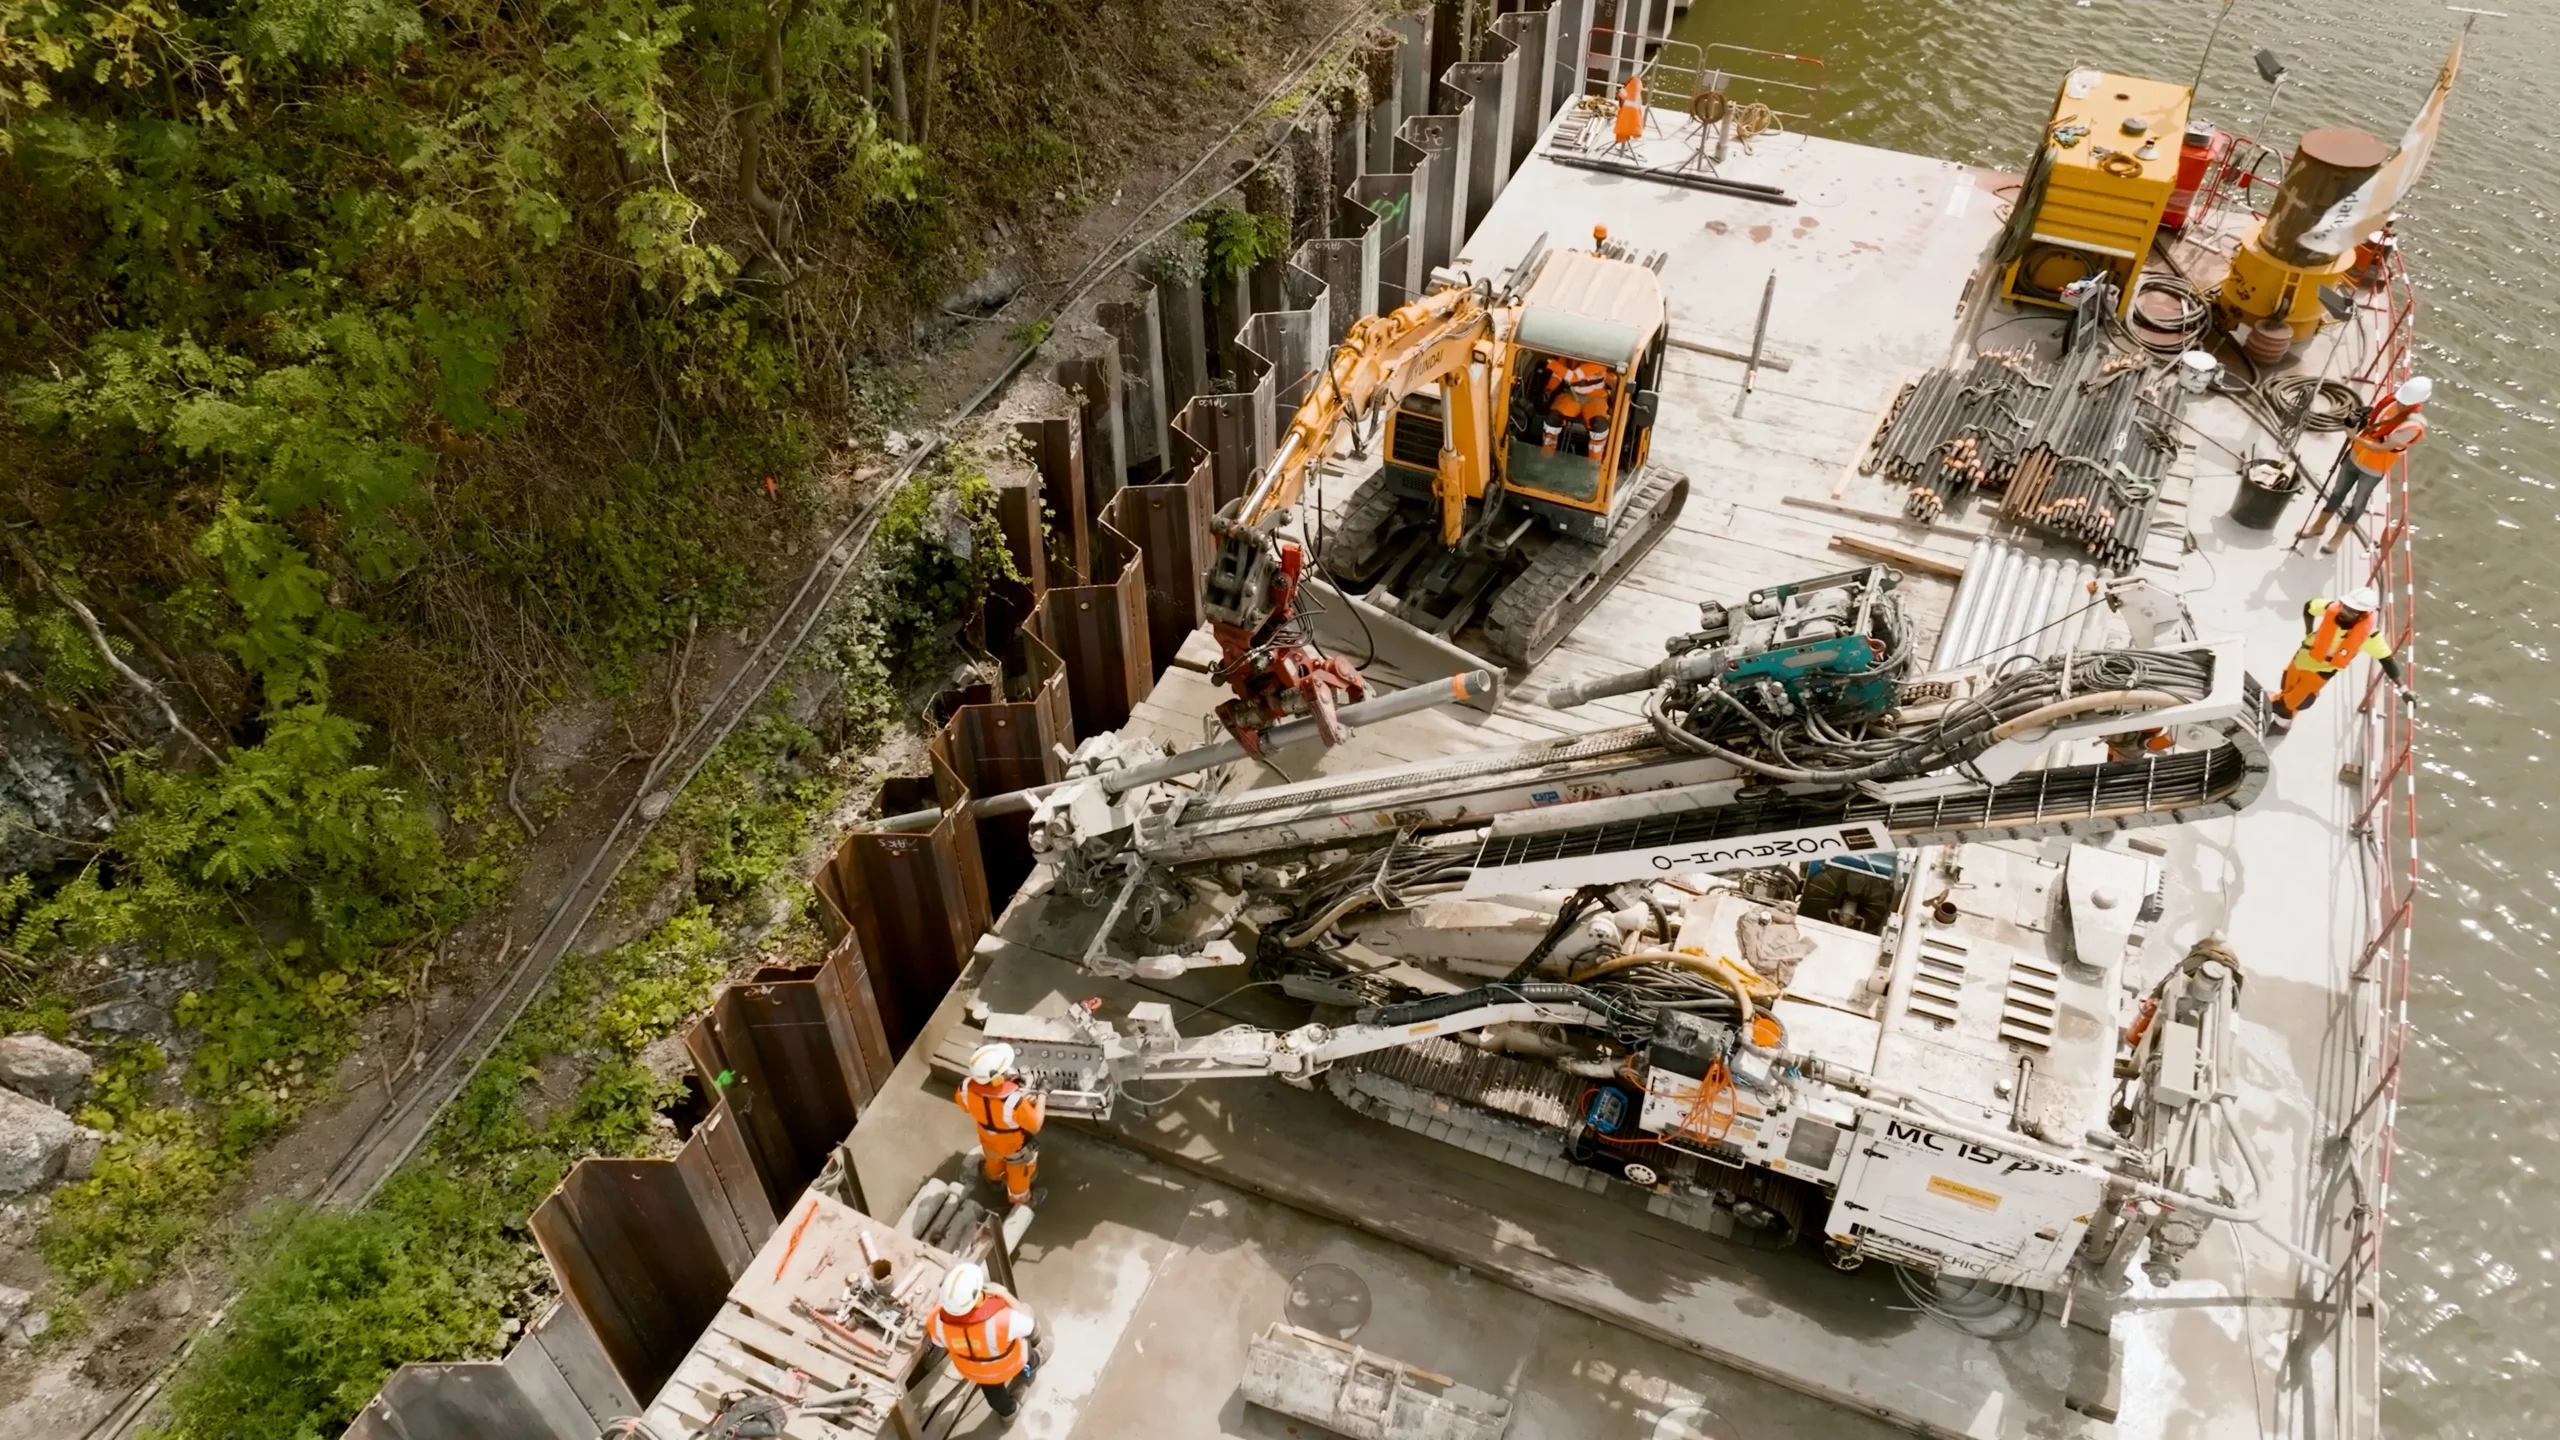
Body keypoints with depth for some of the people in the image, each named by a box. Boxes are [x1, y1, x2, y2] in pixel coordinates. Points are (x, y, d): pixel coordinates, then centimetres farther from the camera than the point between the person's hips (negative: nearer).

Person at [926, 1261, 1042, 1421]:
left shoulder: (938, 1322, -38)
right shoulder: (1002, 1319, -49)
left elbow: (937, 1340, -12)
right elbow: (1029, 1323, -26)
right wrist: (1004, 1293, -25)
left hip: (974, 1370, 2)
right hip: (1009, 1364, -2)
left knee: (993, 1391, 34)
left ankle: (1007, 1410, 66)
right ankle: (1032, 1364, 65)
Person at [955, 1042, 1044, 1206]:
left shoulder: (967, 1088, -35)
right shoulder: (1014, 1100, -49)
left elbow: (962, 1103, -8)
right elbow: (1035, 1126, -30)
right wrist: (1042, 1095, -21)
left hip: (989, 1140, 4)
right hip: (1014, 1145, -4)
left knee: (993, 1161, 40)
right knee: (1018, 1172, 31)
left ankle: (995, 1177, 73)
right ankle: (1020, 1198, 61)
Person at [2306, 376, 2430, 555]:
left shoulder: (2413, 426, -31)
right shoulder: (2392, 400, -13)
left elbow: (2381, 448, -29)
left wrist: (2356, 438, -35)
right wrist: (2360, 421, -11)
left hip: (2373, 470, -5)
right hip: (2355, 456, 5)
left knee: (2357, 504, 12)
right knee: (2337, 492, 20)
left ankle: (2336, 539, 28)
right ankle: (2318, 525, 38)